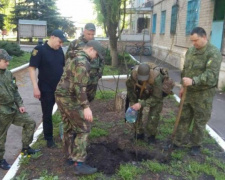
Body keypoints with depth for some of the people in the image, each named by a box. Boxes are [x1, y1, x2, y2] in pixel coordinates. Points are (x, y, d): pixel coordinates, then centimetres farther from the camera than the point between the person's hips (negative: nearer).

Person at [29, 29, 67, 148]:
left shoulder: (60, 50, 5)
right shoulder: (39, 50, -12)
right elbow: (32, 68, -14)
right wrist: (36, 88, -20)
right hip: (46, 89, -5)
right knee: (47, 115, 8)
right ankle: (49, 138, 24)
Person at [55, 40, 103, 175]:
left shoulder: (75, 59, 19)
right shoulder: (83, 62, -15)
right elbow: (80, 86, -24)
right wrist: (86, 107, -26)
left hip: (62, 97, 10)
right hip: (69, 99, -10)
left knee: (69, 128, 17)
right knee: (83, 128, -5)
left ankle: (71, 157, 28)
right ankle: (79, 164, -4)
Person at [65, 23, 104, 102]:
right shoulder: (75, 43, -2)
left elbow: (101, 60, 17)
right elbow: (68, 59, 3)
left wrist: (99, 73, 8)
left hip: (93, 80, 3)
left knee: (89, 99, 12)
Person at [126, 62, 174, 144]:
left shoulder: (156, 78, -43)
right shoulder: (134, 73, -33)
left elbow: (156, 97, -35)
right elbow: (129, 86, -12)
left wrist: (141, 104, -43)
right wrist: (132, 103, -10)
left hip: (158, 92, -4)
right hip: (143, 90, 4)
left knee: (154, 114, -14)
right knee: (137, 111, -3)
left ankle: (151, 136, 5)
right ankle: (139, 133, 14)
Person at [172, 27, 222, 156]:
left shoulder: (213, 53, -16)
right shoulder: (190, 51, 7)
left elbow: (211, 75, -27)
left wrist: (193, 81, -38)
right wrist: (183, 86, 17)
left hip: (203, 94, -6)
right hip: (188, 91, 6)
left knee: (200, 121, 8)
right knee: (183, 118, 14)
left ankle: (195, 145, 25)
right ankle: (178, 142, 26)